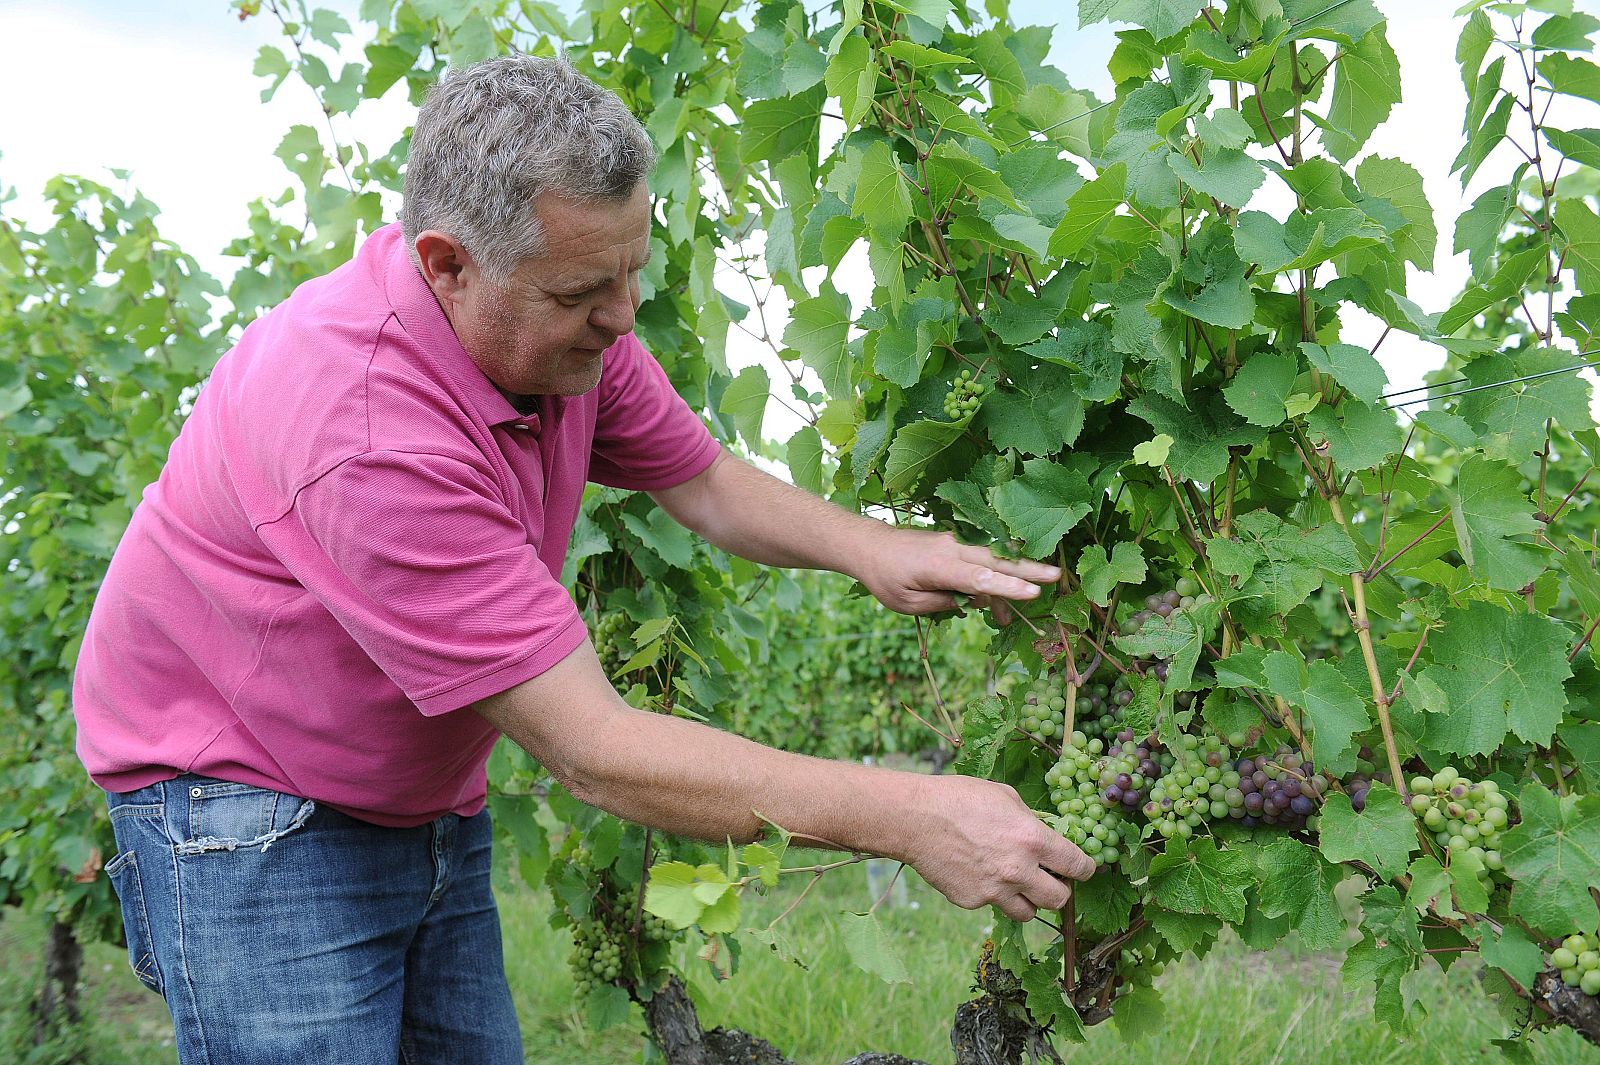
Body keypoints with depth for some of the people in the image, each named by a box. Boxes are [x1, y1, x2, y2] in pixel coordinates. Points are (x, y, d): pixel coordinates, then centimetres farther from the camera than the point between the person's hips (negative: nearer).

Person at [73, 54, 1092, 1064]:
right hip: (248, 810, -7)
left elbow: (708, 481, 6)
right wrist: (909, 816, -34)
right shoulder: (369, 432, -35)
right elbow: (591, 750, -34)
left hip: (427, 798, 7)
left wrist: (867, 546, -16)